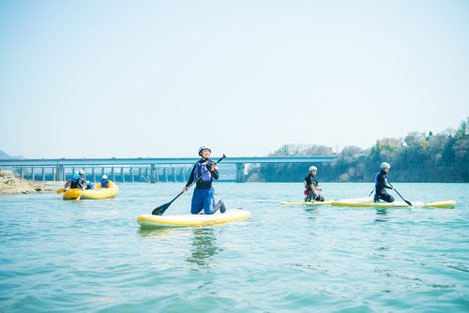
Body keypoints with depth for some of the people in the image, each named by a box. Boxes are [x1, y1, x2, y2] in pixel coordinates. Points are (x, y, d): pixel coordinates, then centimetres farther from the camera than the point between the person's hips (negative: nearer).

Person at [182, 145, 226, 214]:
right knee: (194, 212, 7)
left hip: (207, 189, -4)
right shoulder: (197, 164, 11)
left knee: (209, 212, -10)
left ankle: (220, 204, 19)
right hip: (197, 190, 4)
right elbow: (192, 177, 16)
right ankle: (204, 205, 35)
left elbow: (216, 177, -10)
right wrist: (186, 186, 4)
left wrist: (213, 170, -28)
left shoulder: (212, 164, -1)